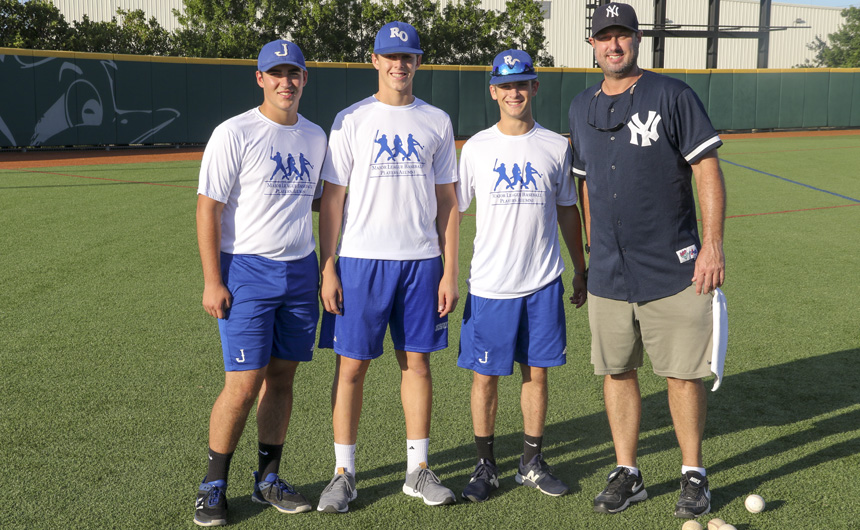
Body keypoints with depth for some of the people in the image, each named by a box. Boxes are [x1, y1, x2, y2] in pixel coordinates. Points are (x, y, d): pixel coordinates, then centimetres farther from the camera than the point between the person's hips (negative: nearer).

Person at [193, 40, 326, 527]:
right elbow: (208, 208, -9)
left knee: (282, 377, 10)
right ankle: (213, 486, 10)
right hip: (247, 271, -5)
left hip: (302, 270, 5)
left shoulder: (315, 137, 11)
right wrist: (213, 281, -14)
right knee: (244, 385, -7)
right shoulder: (234, 134, -7)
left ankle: (268, 479, 22)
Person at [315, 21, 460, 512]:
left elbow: (447, 202, 9)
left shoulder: (437, 122, 9)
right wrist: (327, 270, -6)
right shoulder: (351, 120, 3)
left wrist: (450, 271, 3)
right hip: (361, 259, -2)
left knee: (417, 360, 7)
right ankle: (344, 472, 12)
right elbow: (332, 199, 1)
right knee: (352, 364, 0)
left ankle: (418, 469, 18)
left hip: (421, 260, 2)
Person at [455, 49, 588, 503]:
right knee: (485, 375, 4)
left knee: (537, 373, 8)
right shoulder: (476, 148, 1)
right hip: (489, 285, -1)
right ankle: (486, 466, 19)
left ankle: (532, 463, 23)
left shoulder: (556, 146, 4)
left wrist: (581, 269, 13)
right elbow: (451, 210, 4)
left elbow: (567, 211, 12)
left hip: (543, 283, 1)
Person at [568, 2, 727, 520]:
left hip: (673, 271, -4)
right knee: (617, 372, 10)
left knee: (684, 374, 2)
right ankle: (627, 474, 23)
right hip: (608, 276, 5)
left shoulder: (672, 95, -3)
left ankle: (694, 476, 18)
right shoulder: (582, 108, 12)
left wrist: (713, 245, -14)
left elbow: (708, 171, -6)